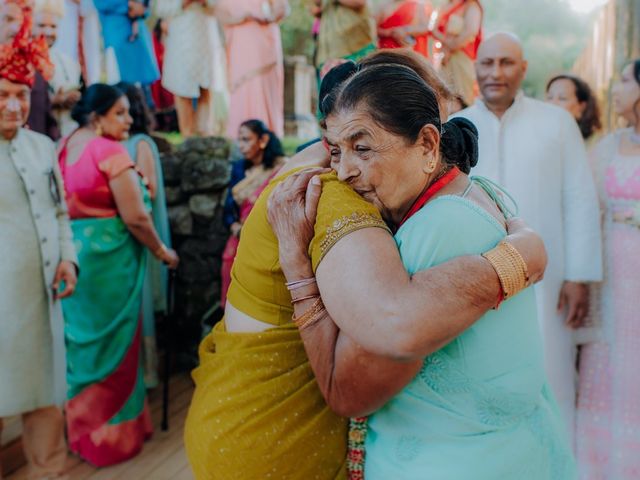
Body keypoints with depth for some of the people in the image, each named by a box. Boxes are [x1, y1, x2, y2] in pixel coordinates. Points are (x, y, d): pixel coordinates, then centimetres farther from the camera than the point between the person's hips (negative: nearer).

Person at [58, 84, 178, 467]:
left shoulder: (65, 146, 9)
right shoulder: (111, 151, -16)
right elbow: (135, 218, -18)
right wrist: (162, 251, -5)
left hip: (71, 253, 8)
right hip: (108, 254, -8)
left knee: (81, 337, 18)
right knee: (111, 342, 5)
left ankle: (79, 426, 33)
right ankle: (111, 435, 18)